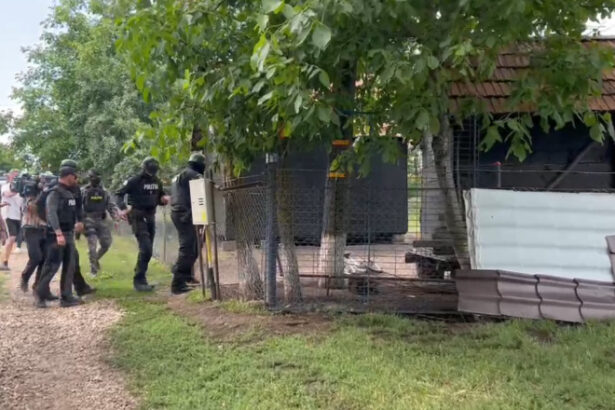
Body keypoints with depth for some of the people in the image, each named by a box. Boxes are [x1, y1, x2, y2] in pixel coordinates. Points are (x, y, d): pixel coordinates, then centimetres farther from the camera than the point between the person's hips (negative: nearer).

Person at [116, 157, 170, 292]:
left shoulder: (157, 182, 8)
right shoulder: (134, 181, -10)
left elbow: (160, 196, 21)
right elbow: (119, 194, -9)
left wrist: (164, 199, -3)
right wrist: (123, 208, -25)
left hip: (150, 217, 7)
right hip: (137, 217, -7)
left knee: (147, 250, 13)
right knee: (146, 249, -17)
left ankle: (141, 279, 27)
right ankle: (139, 281, -10)